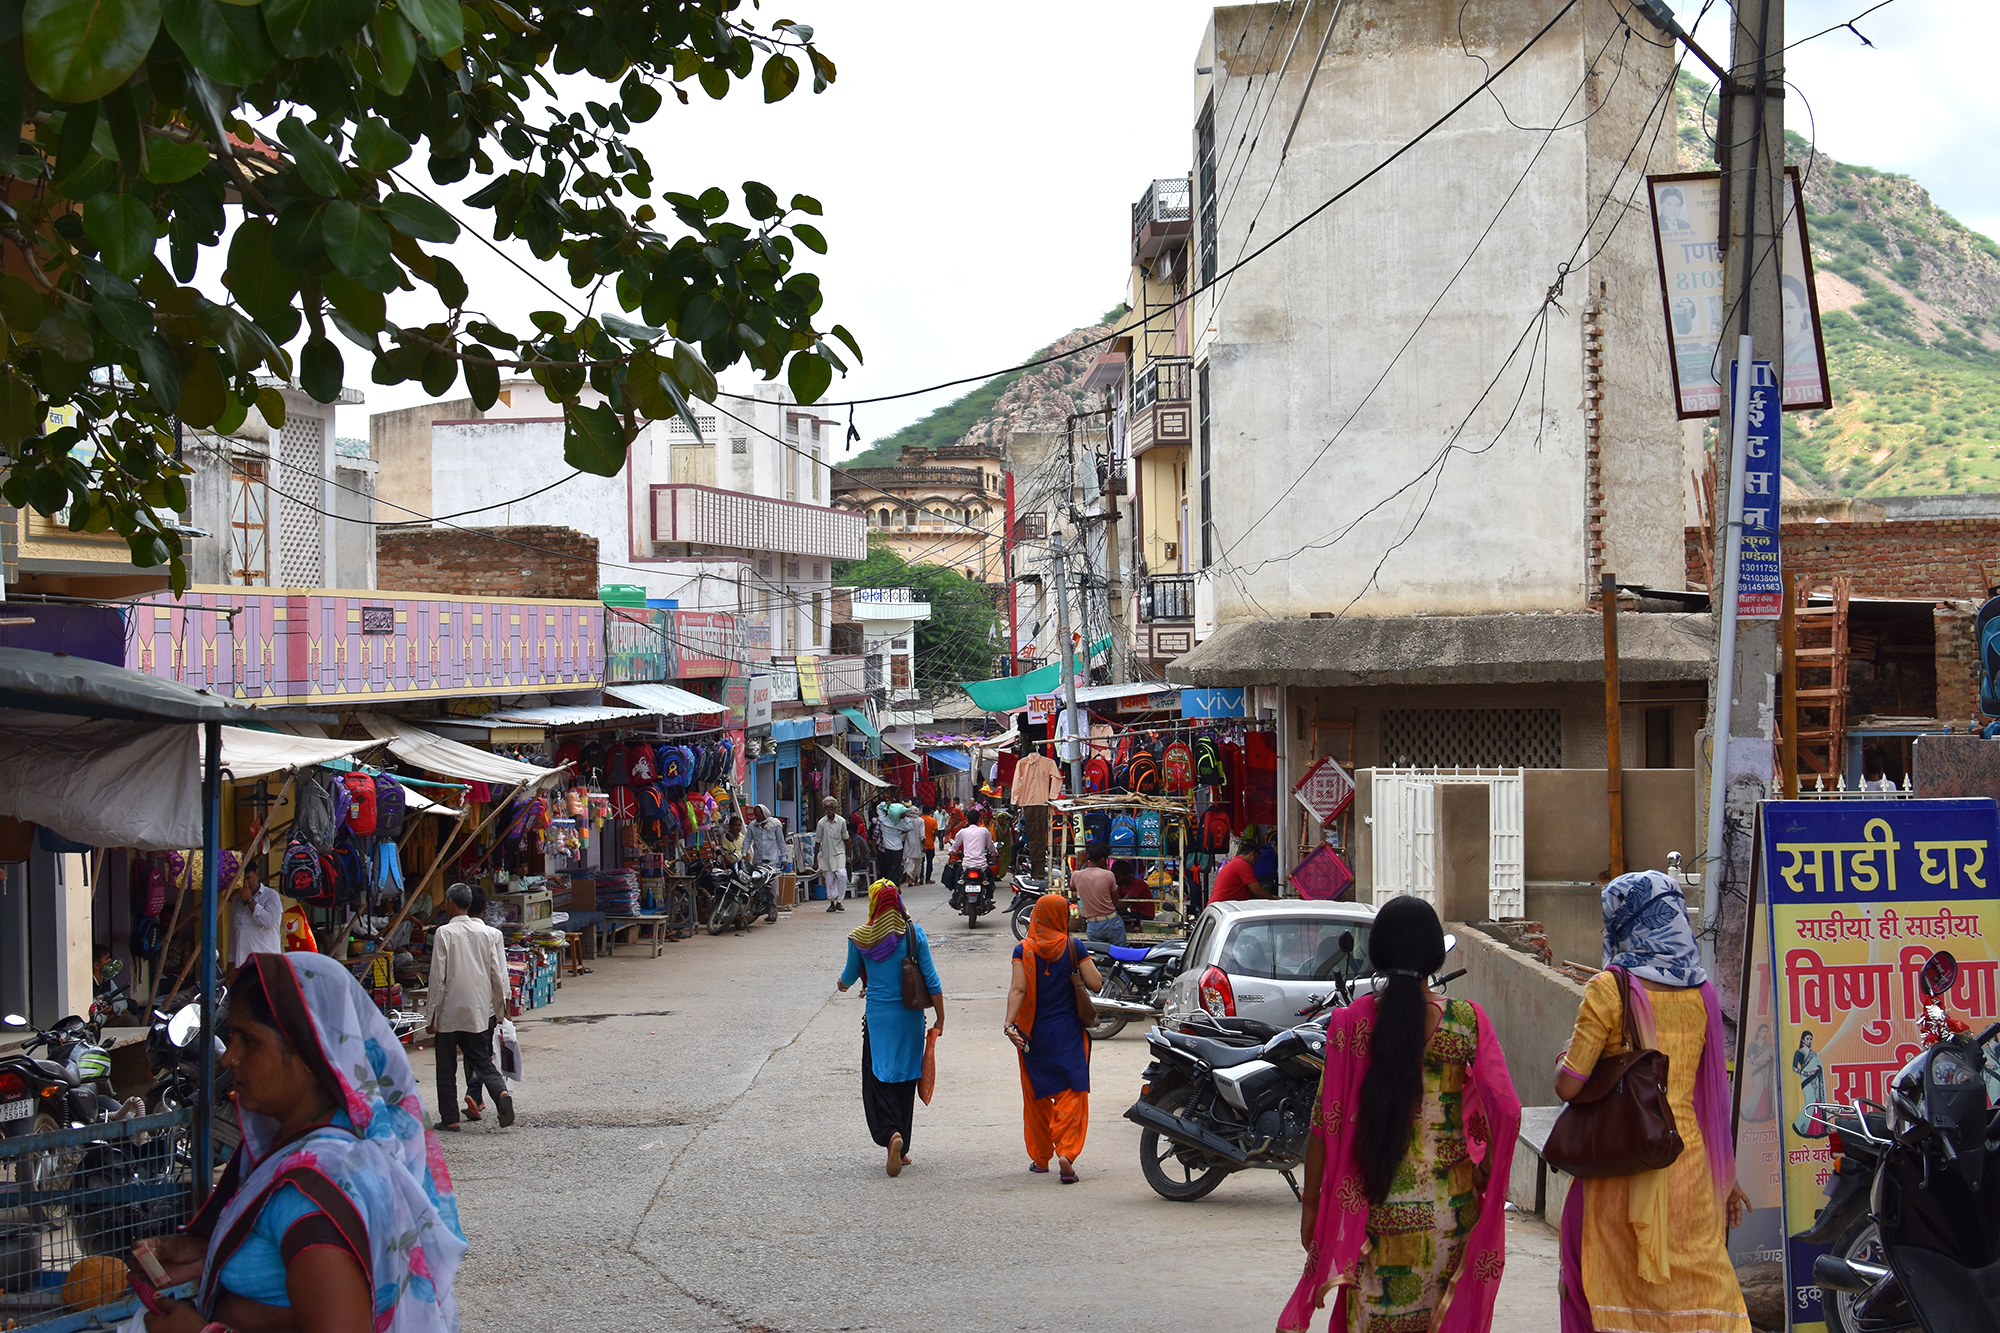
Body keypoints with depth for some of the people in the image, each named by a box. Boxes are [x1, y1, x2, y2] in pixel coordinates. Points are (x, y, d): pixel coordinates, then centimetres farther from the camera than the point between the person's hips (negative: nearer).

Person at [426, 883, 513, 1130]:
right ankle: (501, 1092, -18)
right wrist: (500, 1005, 19)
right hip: (480, 1010, 4)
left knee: (447, 1066, 7)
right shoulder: (483, 931, 5)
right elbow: (496, 973, 7)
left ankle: (449, 1118, 7)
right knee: (482, 1059, 9)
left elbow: (438, 977, -11)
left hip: (451, 1011, -4)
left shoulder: (444, 933, -10)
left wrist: (433, 1013, -5)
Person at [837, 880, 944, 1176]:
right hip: (910, 1017, 1)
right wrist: (940, 1019, 4)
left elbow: (850, 976, 11)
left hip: (878, 1016, -1)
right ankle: (901, 1148, 18)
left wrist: (843, 982, 35)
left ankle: (890, 1134, -25)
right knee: (905, 1080, 12)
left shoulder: (860, 938, -6)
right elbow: (931, 980, -5)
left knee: (878, 1079, 1)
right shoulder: (913, 933, -5)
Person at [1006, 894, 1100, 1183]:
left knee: (1037, 1096, 14)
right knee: (1071, 1094, 0)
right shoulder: (1073, 948, -6)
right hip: (1069, 1031, -1)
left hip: (1034, 1034, 1)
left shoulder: (1024, 950, -6)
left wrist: (1010, 1024, -23)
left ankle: (1040, 1157, 23)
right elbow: (1096, 984, -7)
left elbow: (1018, 989, -17)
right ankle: (1066, 1152, -18)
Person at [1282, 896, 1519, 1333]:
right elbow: (1505, 1111, -8)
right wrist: (1485, 1178, 7)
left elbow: (1326, 1122, -4)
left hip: (1374, 1206, -1)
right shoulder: (1467, 1022, -4)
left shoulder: (1351, 1023, -5)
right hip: (1448, 1209, 1)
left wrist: (1311, 1200, 6)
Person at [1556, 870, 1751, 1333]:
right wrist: (1727, 1177, 17)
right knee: (1700, 1292, 7)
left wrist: (1565, 1058, 9)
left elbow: (1568, 1086, -13)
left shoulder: (1609, 989, -9)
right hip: (1690, 1163, 4)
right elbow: (1714, 1092, 10)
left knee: (1618, 1293, 4)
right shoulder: (1699, 991, 6)